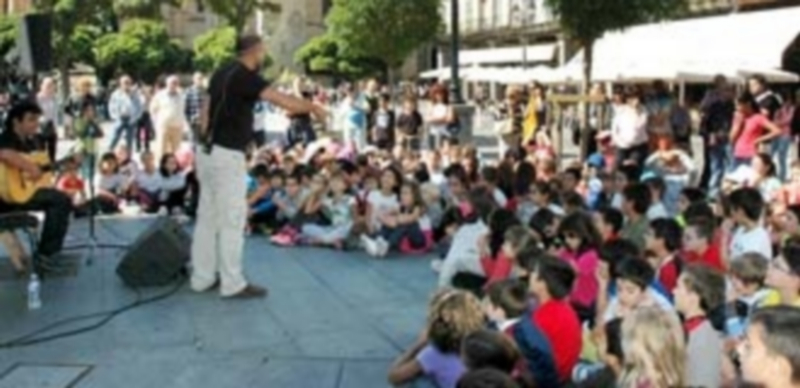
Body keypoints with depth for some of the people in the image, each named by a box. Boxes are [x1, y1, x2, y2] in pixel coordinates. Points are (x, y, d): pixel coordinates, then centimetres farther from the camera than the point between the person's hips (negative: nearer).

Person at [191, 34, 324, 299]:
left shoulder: (221, 74, 13)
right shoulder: (245, 77, -13)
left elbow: (206, 111, 15)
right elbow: (284, 102, -20)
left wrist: (208, 143, 18)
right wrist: (313, 107, -6)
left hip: (210, 152, 9)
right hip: (227, 155, -9)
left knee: (208, 217, 12)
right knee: (232, 220, -3)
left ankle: (202, 278, 18)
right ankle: (232, 283, 2)